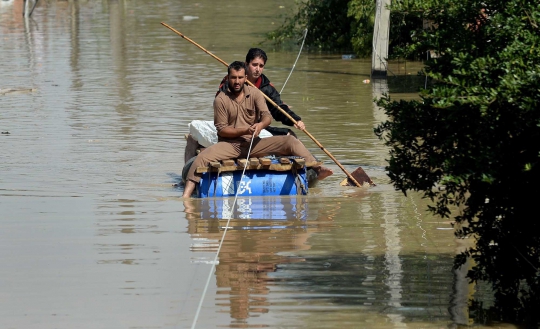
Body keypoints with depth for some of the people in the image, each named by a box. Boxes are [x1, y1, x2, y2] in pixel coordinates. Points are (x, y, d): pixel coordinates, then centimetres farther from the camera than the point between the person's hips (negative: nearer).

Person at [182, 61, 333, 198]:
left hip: (253, 144, 3)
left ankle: (318, 169, -22)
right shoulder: (220, 100, -3)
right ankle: (186, 196, -37)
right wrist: (244, 131, -19)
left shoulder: (254, 93, 6)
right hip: (229, 145, -3)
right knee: (203, 157, -32)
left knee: (290, 141, -15)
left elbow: (267, 116, -4)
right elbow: (221, 129, -5)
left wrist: (261, 124, -29)